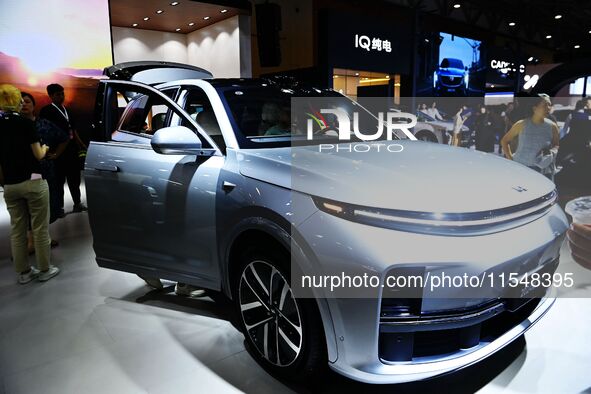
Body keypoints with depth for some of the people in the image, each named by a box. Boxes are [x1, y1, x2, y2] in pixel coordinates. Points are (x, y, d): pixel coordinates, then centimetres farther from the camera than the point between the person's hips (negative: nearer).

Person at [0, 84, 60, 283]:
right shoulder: (25, 123, -11)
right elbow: (38, 155, -6)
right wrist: (44, 148, 16)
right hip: (33, 182, -5)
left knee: (17, 230, 12)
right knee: (40, 228, 5)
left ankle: (23, 272, 21)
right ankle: (44, 270, 14)